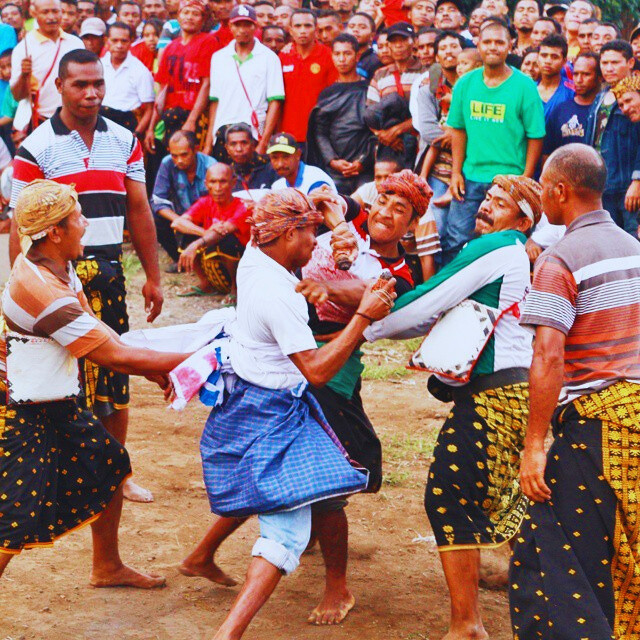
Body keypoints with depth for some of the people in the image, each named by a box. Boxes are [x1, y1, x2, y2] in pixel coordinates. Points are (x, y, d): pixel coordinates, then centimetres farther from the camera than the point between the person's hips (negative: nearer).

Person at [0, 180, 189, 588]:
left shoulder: (58, 267, 1)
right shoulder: (44, 293, -30)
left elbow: (98, 334, 8)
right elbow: (114, 357, -24)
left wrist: (154, 369, -2)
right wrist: (192, 360, -14)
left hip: (61, 405, 10)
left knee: (109, 464, 21)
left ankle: (108, 567, 39)